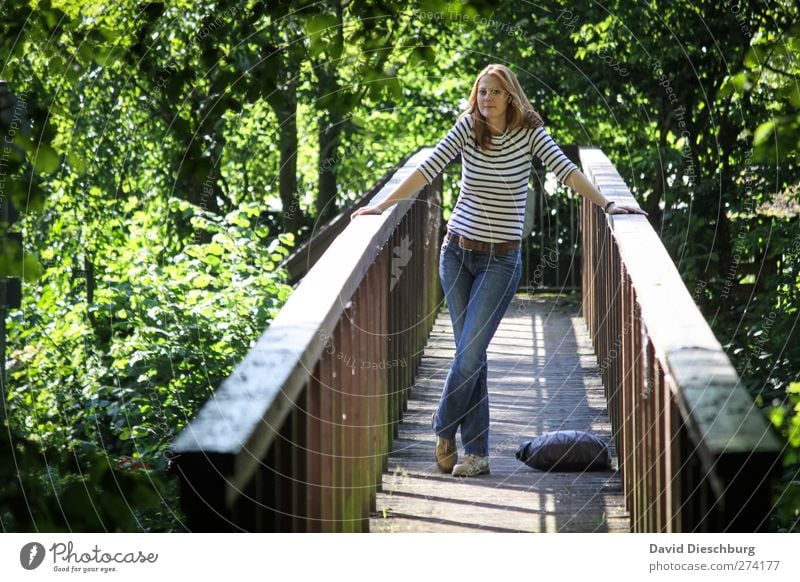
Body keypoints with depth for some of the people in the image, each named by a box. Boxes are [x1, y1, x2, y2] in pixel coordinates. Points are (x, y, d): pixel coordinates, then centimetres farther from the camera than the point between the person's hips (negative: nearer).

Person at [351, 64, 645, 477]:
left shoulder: (529, 132, -6)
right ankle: (477, 451, 9)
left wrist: (606, 204, -22)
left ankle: (444, 427, 13)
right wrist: (383, 206, -8)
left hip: (501, 260, -2)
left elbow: (565, 170, -12)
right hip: (457, 253, 2)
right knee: (471, 354, 4)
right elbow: (429, 168, -4)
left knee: (469, 354, -10)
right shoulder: (467, 127, -2)